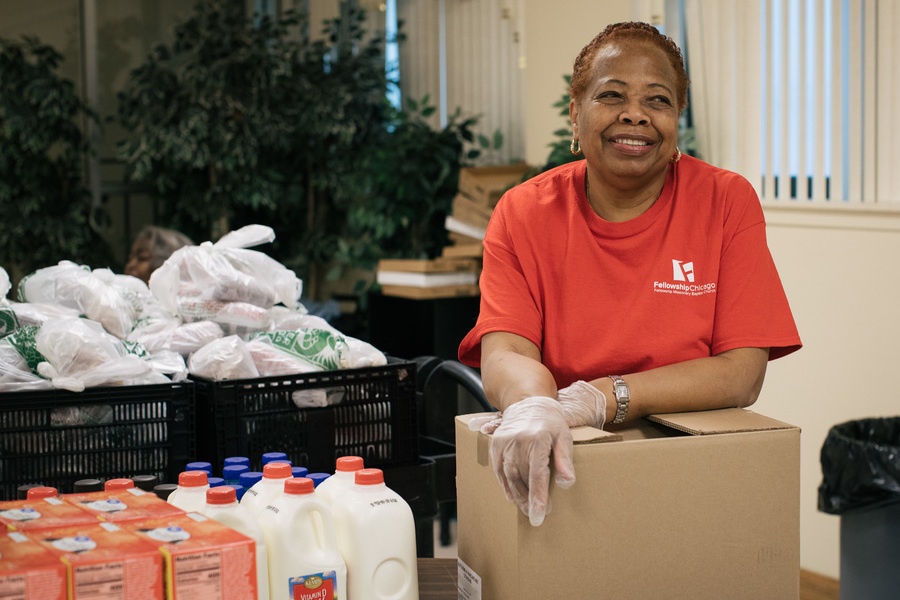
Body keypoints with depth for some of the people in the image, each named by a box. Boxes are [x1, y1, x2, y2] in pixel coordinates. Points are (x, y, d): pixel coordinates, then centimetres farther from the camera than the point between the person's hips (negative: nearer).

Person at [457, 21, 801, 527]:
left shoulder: (727, 201, 3)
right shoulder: (523, 213, 6)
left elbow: (742, 374, -5)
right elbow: (504, 353, -6)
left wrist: (598, 400, -18)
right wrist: (533, 406, -32)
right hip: (566, 475, 2)